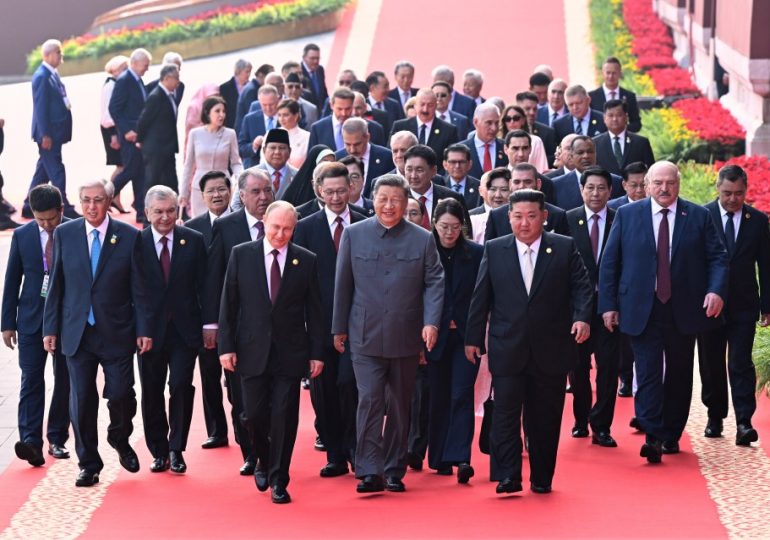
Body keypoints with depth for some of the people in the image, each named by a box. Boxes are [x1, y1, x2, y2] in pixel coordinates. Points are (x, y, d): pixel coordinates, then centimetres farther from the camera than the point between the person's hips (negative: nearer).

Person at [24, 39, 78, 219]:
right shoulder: (42, 76, -15)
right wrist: (45, 135, -20)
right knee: (57, 172, -6)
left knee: (43, 171, 14)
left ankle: (29, 207, 21)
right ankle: (64, 209, -3)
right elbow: (40, 107, -18)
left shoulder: (53, 74, 14)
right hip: (48, 134, -10)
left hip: (54, 133, 10)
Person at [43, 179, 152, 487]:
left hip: (116, 333, -1)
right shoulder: (64, 234, 3)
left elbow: (139, 288, 0)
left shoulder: (128, 236, -2)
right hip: (77, 332, 1)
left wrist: (143, 330, -4)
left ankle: (120, 440, 28)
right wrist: (50, 328, 4)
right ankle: (88, 465, 15)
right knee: (81, 400, 2)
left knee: (120, 395, -4)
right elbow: (56, 285, 7)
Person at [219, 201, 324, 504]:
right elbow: (228, 304, 3)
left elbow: (313, 310, 4)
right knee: (254, 415, 2)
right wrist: (226, 346, -3)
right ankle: (264, 462, 30)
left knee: (284, 416, -1)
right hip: (252, 351, 0)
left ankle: (278, 480, 10)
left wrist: (316, 353, 1)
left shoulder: (306, 261, 2)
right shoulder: (241, 255, 2)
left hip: (290, 352, 0)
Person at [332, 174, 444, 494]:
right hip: (365, 337, -1)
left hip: (405, 338, 1)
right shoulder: (354, 234, 3)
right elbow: (343, 284, 7)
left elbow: (434, 283, 1)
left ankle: (394, 470, 18)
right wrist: (339, 328, 8)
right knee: (369, 401, -10)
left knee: (400, 405, 9)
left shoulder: (423, 239, 3)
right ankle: (370, 472, -9)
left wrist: (431, 322, -13)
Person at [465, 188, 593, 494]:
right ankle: (508, 477, -3)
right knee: (506, 414, -6)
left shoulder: (565, 248, 4)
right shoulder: (494, 251, 7)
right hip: (507, 351, 0)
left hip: (550, 351, 0)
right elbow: (481, 297, 9)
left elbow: (582, 286, 1)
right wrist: (473, 338, 8)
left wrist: (582, 317, -17)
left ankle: (542, 478, 17)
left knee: (545, 418, 7)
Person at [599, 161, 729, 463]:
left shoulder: (699, 217, 5)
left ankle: (671, 436, 21)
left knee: (679, 376, 9)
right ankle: (652, 438, -15)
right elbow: (609, 262, 5)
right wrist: (608, 304, -1)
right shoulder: (627, 215, 4)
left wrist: (716, 290, -15)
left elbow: (718, 258, 3)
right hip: (642, 311, -1)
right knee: (648, 373, -10)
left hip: (684, 311, 2)